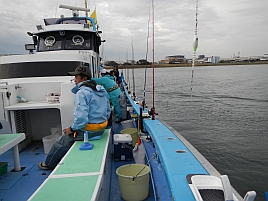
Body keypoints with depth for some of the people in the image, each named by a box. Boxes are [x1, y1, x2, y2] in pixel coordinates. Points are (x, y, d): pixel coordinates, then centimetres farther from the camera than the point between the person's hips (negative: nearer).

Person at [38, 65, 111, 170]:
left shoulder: (82, 93, -21)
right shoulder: (102, 90, 6)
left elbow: (81, 117, -29)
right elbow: (108, 112, 11)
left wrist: (72, 129, -13)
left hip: (88, 130, -9)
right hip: (101, 129, 9)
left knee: (61, 143, 15)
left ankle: (49, 164, 37)